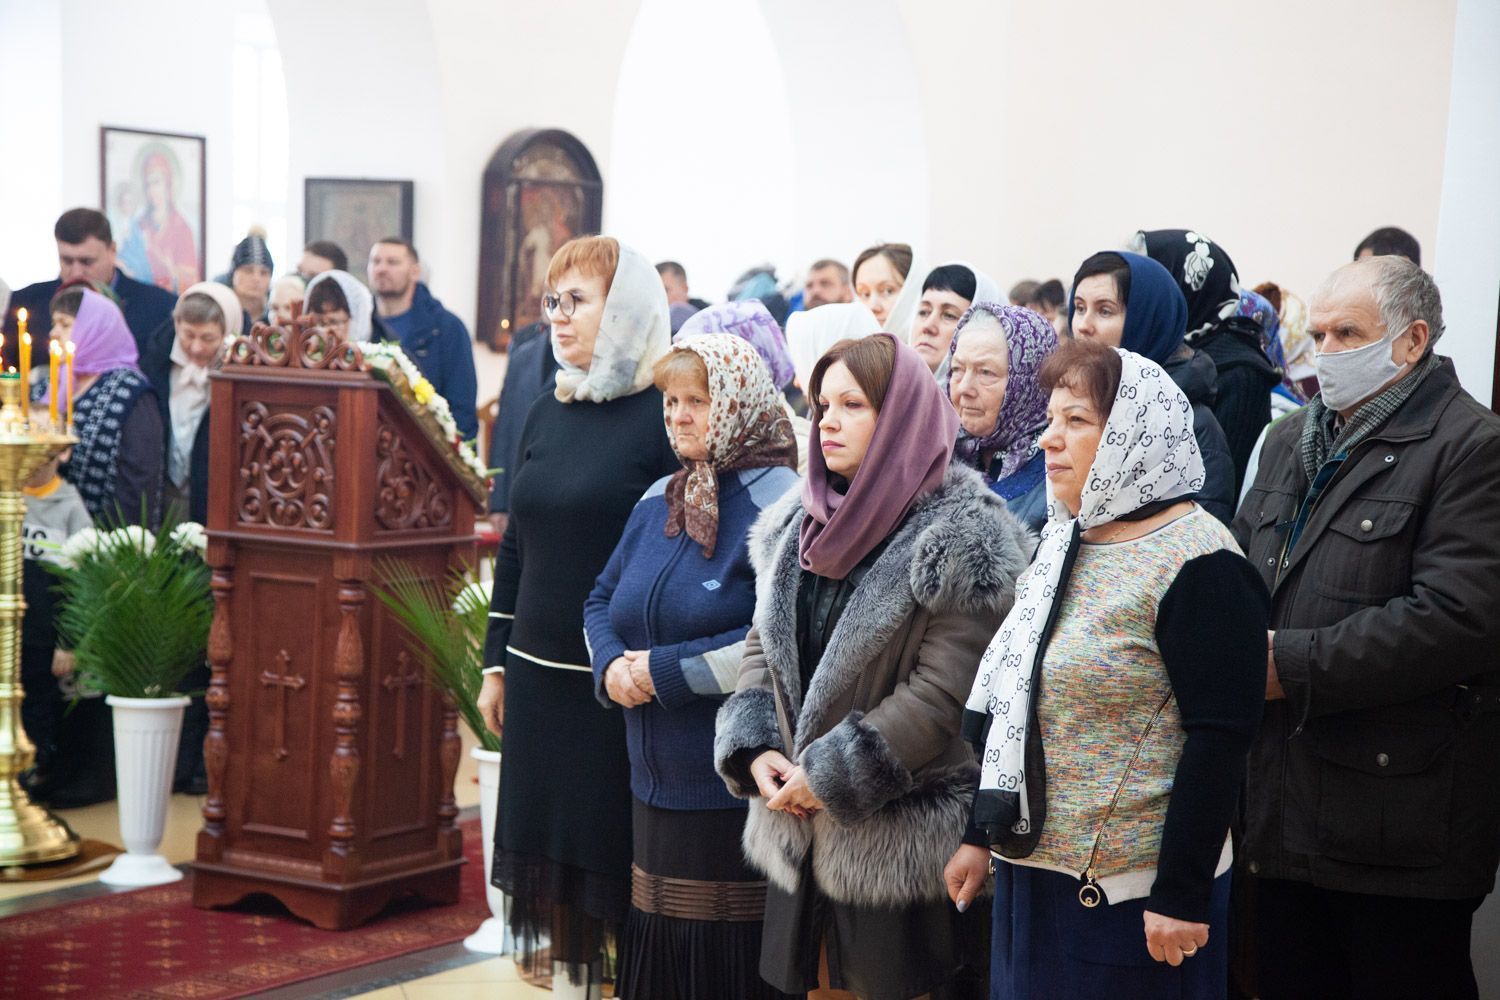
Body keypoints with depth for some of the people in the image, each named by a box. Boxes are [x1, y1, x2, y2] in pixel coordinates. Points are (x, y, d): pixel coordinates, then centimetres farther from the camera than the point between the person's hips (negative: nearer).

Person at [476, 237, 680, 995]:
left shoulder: (662, 417, -10)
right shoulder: (547, 415, 11)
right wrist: (496, 664, 15)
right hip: (540, 675, 6)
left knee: (618, 857, 1)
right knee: (551, 852, 11)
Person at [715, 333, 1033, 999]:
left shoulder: (960, 539, -13)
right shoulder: (799, 525, 10)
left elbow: (941, 694, -19)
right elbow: (763, 646, 14)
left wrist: (831, 776, -17)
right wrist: (755, 749, -3)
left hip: (901, 838, -6)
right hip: (801, 828, 7)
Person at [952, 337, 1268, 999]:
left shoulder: (1199, 565, -15)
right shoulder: (1063, 541, 9)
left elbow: (1219, 739, -19)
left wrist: (1182, 895, -20)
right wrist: (982, 835, 14)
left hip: (1132, 888, -7)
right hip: (1032, 868, 8)